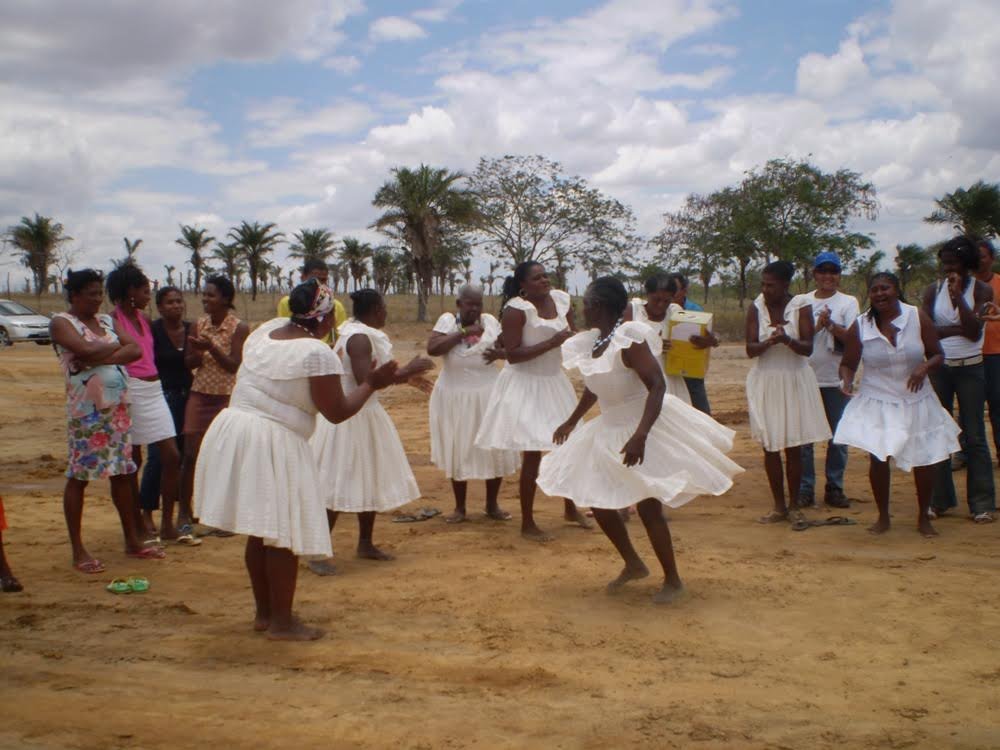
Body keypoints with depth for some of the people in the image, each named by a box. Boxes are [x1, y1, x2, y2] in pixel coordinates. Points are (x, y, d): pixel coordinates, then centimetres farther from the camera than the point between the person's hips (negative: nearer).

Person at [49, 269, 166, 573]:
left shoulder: (107, 320, 14)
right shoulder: (61, 322, -4)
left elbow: (136, 350, 0)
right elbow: (87, 350, -22)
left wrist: (100, 358, -13)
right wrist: (115, 346, -4)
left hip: (118, 407, 6)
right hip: (86, 409, -6)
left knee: (122, 473, 10)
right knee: (78, 477, 0)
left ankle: (132, 541, 19)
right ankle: (78, 551, 6)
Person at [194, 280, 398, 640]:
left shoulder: (265, 331, 8)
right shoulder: (318, 353, -14)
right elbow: (337, 412, -11)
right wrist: (371, 383, 1)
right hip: (275, 445, -8)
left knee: (259, 531, 18)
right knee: (283, 535, 3)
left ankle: (264, 612, 31)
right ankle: (281, 622, 11)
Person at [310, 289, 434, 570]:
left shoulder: (354, 331, 9)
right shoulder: (360, 338, -21)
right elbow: (365, 381, -32)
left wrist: (407, 377, 20)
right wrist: (405, 370, -26)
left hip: (365, 416, 10)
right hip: (349, 418, -10)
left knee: (370, 480, 17)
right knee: (339, 485, -5)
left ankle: (365, 544, 30)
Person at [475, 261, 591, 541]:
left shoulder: (561, 299, 1)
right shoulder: (516, 309, -18)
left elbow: (572, 335, 15)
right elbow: (512, 355, -23)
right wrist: (551, 343, -26)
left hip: (554, 381, 7)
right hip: (525, 385, -7)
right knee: (533, 454, -5)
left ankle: (571, 508, 37)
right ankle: (527, 523, 9)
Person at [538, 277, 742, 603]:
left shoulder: (629, 339, -23)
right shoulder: (593, 342, 1)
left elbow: (657, 386, -28)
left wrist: (640, 435, -38)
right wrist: (571, 423, 27)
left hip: (645, 426, -8)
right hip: (610, 430, 8)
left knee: (648, 507, -5)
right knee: (598, 503, 8)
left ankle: (672, 579, 13)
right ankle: (633, 564, 28)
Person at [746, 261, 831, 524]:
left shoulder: (801, 307, -5)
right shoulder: (756, 307, -1)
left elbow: (808, 348, -10)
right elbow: (750, 349, -6)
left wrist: (787, 340, -29)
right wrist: (769, 342, -26)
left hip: (794, 381, -1)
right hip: (765, 382, 2)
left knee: (794, 448, 2)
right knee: (770, 448, 3)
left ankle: (794, 505, 15)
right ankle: (779, 506, 14)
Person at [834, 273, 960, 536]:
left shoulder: (918, 318, -6)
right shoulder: (859, 326, -7)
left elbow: (938, 355, -1)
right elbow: (848, 363, 0)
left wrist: (924, 367, -22)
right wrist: (846, 381, -21)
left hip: (915, 402, 1)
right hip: (876, 403, -1)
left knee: (924, 461, 6)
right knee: (877, 459, -3)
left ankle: (923, 517, 27)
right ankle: (883, 517, 19)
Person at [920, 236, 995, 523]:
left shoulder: (981, 290, -3)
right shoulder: (933, 290, 3)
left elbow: (974, 333, -15)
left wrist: (958, 295, -18)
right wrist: (958, 329, -18)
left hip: (969, 369, -2)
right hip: (938, 368, 2)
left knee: (974, 437, -1)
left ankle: (981, 503, 4)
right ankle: (940, 499, 13)